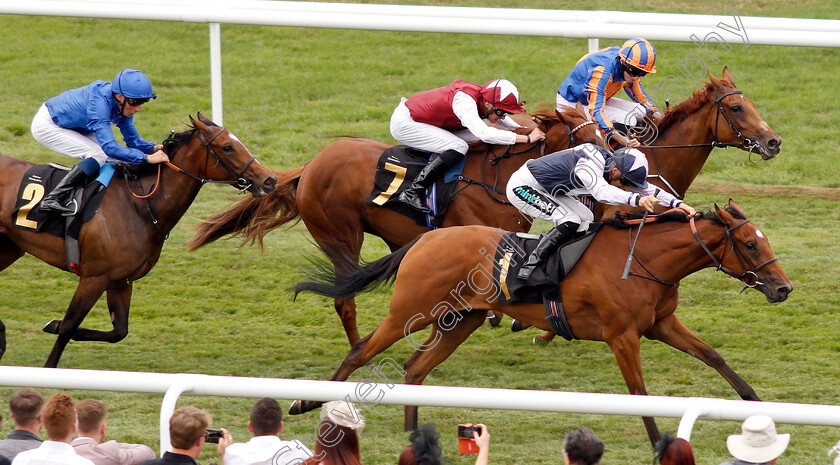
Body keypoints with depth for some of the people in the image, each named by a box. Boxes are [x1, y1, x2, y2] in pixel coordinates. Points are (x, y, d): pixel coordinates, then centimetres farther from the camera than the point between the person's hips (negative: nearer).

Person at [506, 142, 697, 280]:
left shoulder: (611, 162, -3)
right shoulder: (589, 164, -32)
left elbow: (646, 189, 1)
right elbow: (601, 191, -51)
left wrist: (677, 203, -11)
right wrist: (636, 199, -63)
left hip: (545, 189, 10)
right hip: (522, 187, -10)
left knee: (586, 219, 9)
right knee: (570, 222, -22)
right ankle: (529, 267, -20)